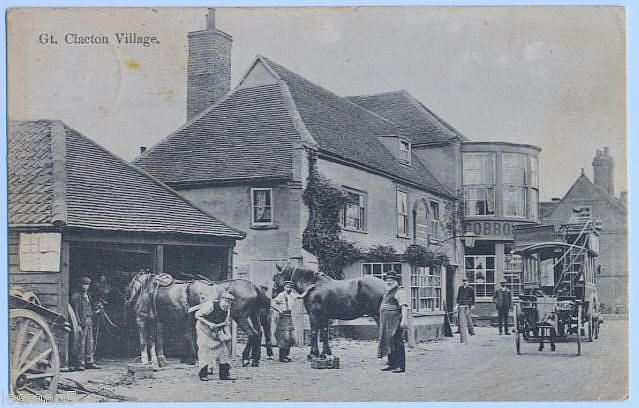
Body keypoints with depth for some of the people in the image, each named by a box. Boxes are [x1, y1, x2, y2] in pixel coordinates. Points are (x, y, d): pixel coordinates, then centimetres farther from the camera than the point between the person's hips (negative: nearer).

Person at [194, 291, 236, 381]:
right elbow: (197, 315, -18)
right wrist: (209, 323, -27)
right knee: (204, 349, -13)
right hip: (203, 328, -7)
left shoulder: (227, 310, -2)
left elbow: (226, 324, 7)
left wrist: (228, 334, -11)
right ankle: (203, 374, -7)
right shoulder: (211, 305, -23)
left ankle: (224, 374, 9)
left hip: (216, 330, 7)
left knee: (222, 348, 2)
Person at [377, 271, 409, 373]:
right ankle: (391, 364, 22)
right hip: (386, 322, 10)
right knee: (388, 341, 13)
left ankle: (400, 366, -8)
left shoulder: (399, 292, -10)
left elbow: (404, 307, -20)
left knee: (396, 343, -9)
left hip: (395, 322, -10)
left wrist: (404, 320, -30)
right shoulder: (387, 292, 20)